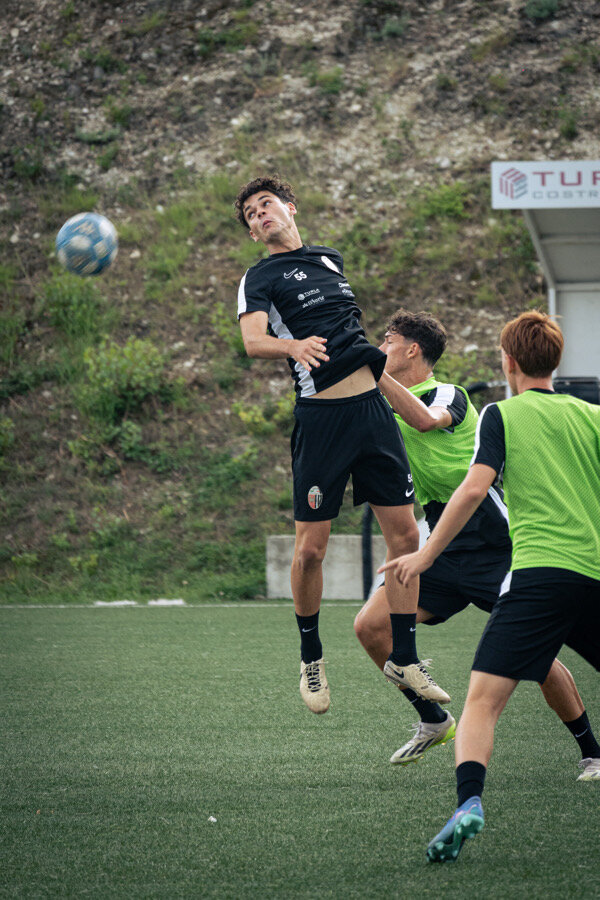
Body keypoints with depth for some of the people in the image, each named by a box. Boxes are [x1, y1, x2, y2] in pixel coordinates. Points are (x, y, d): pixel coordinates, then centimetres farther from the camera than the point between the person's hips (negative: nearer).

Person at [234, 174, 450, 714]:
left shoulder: (330, 260, 20)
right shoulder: (260, 278, 2)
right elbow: (252, 340, -16)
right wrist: (294, 345, -34)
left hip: (372, 405, 5)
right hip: (321, 418, -5)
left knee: (405, 533, -1)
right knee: (311, 548, -5)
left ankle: (404, 659, 8)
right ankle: (311, 658, 15)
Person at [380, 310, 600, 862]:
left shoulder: (503, 415, 6)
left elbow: (475, 488, -5)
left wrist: (426, 555, 0)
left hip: (540, 569, -4)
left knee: (484, 697, -11)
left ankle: (470, 802, -32)